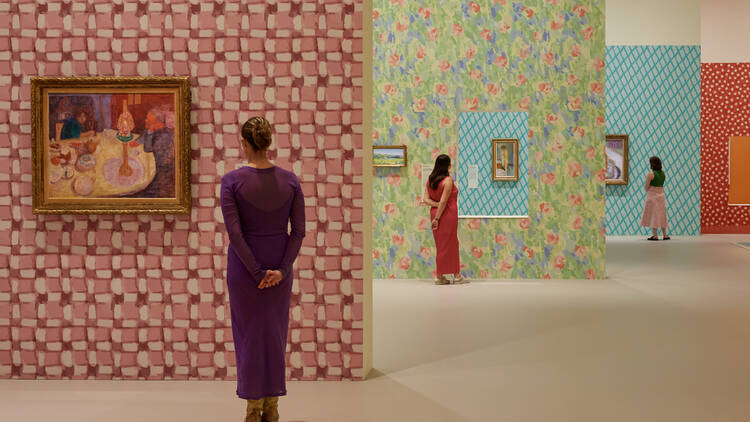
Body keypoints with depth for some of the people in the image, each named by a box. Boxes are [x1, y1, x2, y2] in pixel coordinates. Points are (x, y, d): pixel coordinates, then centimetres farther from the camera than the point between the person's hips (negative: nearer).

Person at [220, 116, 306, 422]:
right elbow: (299, 231, -6)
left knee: (249, 334, 8)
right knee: (275, 333, 13)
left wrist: (257, 273, -12)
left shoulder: (231, 181, -12)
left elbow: (234, 232, -15)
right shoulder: (290, 180, -3)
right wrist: (282, 269, -8)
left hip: (243, 267, -2)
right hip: (280, 265, 3)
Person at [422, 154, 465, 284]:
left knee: (441, 244, 12)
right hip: (447, 214, -7)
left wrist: (436, 205, -7)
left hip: (435, 213, 7)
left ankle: (440, 277, 14)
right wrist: (437, 218, -15)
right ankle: (457, 276, 11)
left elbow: (425, 199, 3)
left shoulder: (430, 180, 8)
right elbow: (443, 201, -18)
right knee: (449, 244, 1)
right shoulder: (448, 180, -13)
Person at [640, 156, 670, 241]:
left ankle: (655, 236, 0)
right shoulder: (663, 173, 4)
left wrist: (647, 192, 9)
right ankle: (665, 235, 16)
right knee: (662, 215, 13)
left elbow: (646, 187, -11)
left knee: (653, 215, 0)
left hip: (652, 195, -6)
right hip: (661, 195, 6)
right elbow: (661, 184, 11)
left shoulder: (651, 174, -15)